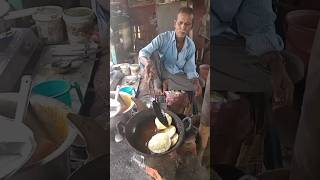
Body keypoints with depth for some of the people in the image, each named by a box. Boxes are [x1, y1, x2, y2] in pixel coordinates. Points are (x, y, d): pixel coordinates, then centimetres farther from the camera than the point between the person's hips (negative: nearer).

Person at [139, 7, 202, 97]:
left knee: (196, 90, -22)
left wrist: (196, 81, -29)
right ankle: (158, 85, -16)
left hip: (177, 75, 2)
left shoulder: (191, 45, -9)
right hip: (161, 71, -2)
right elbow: (143, 52, -29)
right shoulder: (163, 38, -19)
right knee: (154, 53, -29)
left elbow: (190, 70, -6)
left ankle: (166, 83, -5)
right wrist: (147, 62, -53)